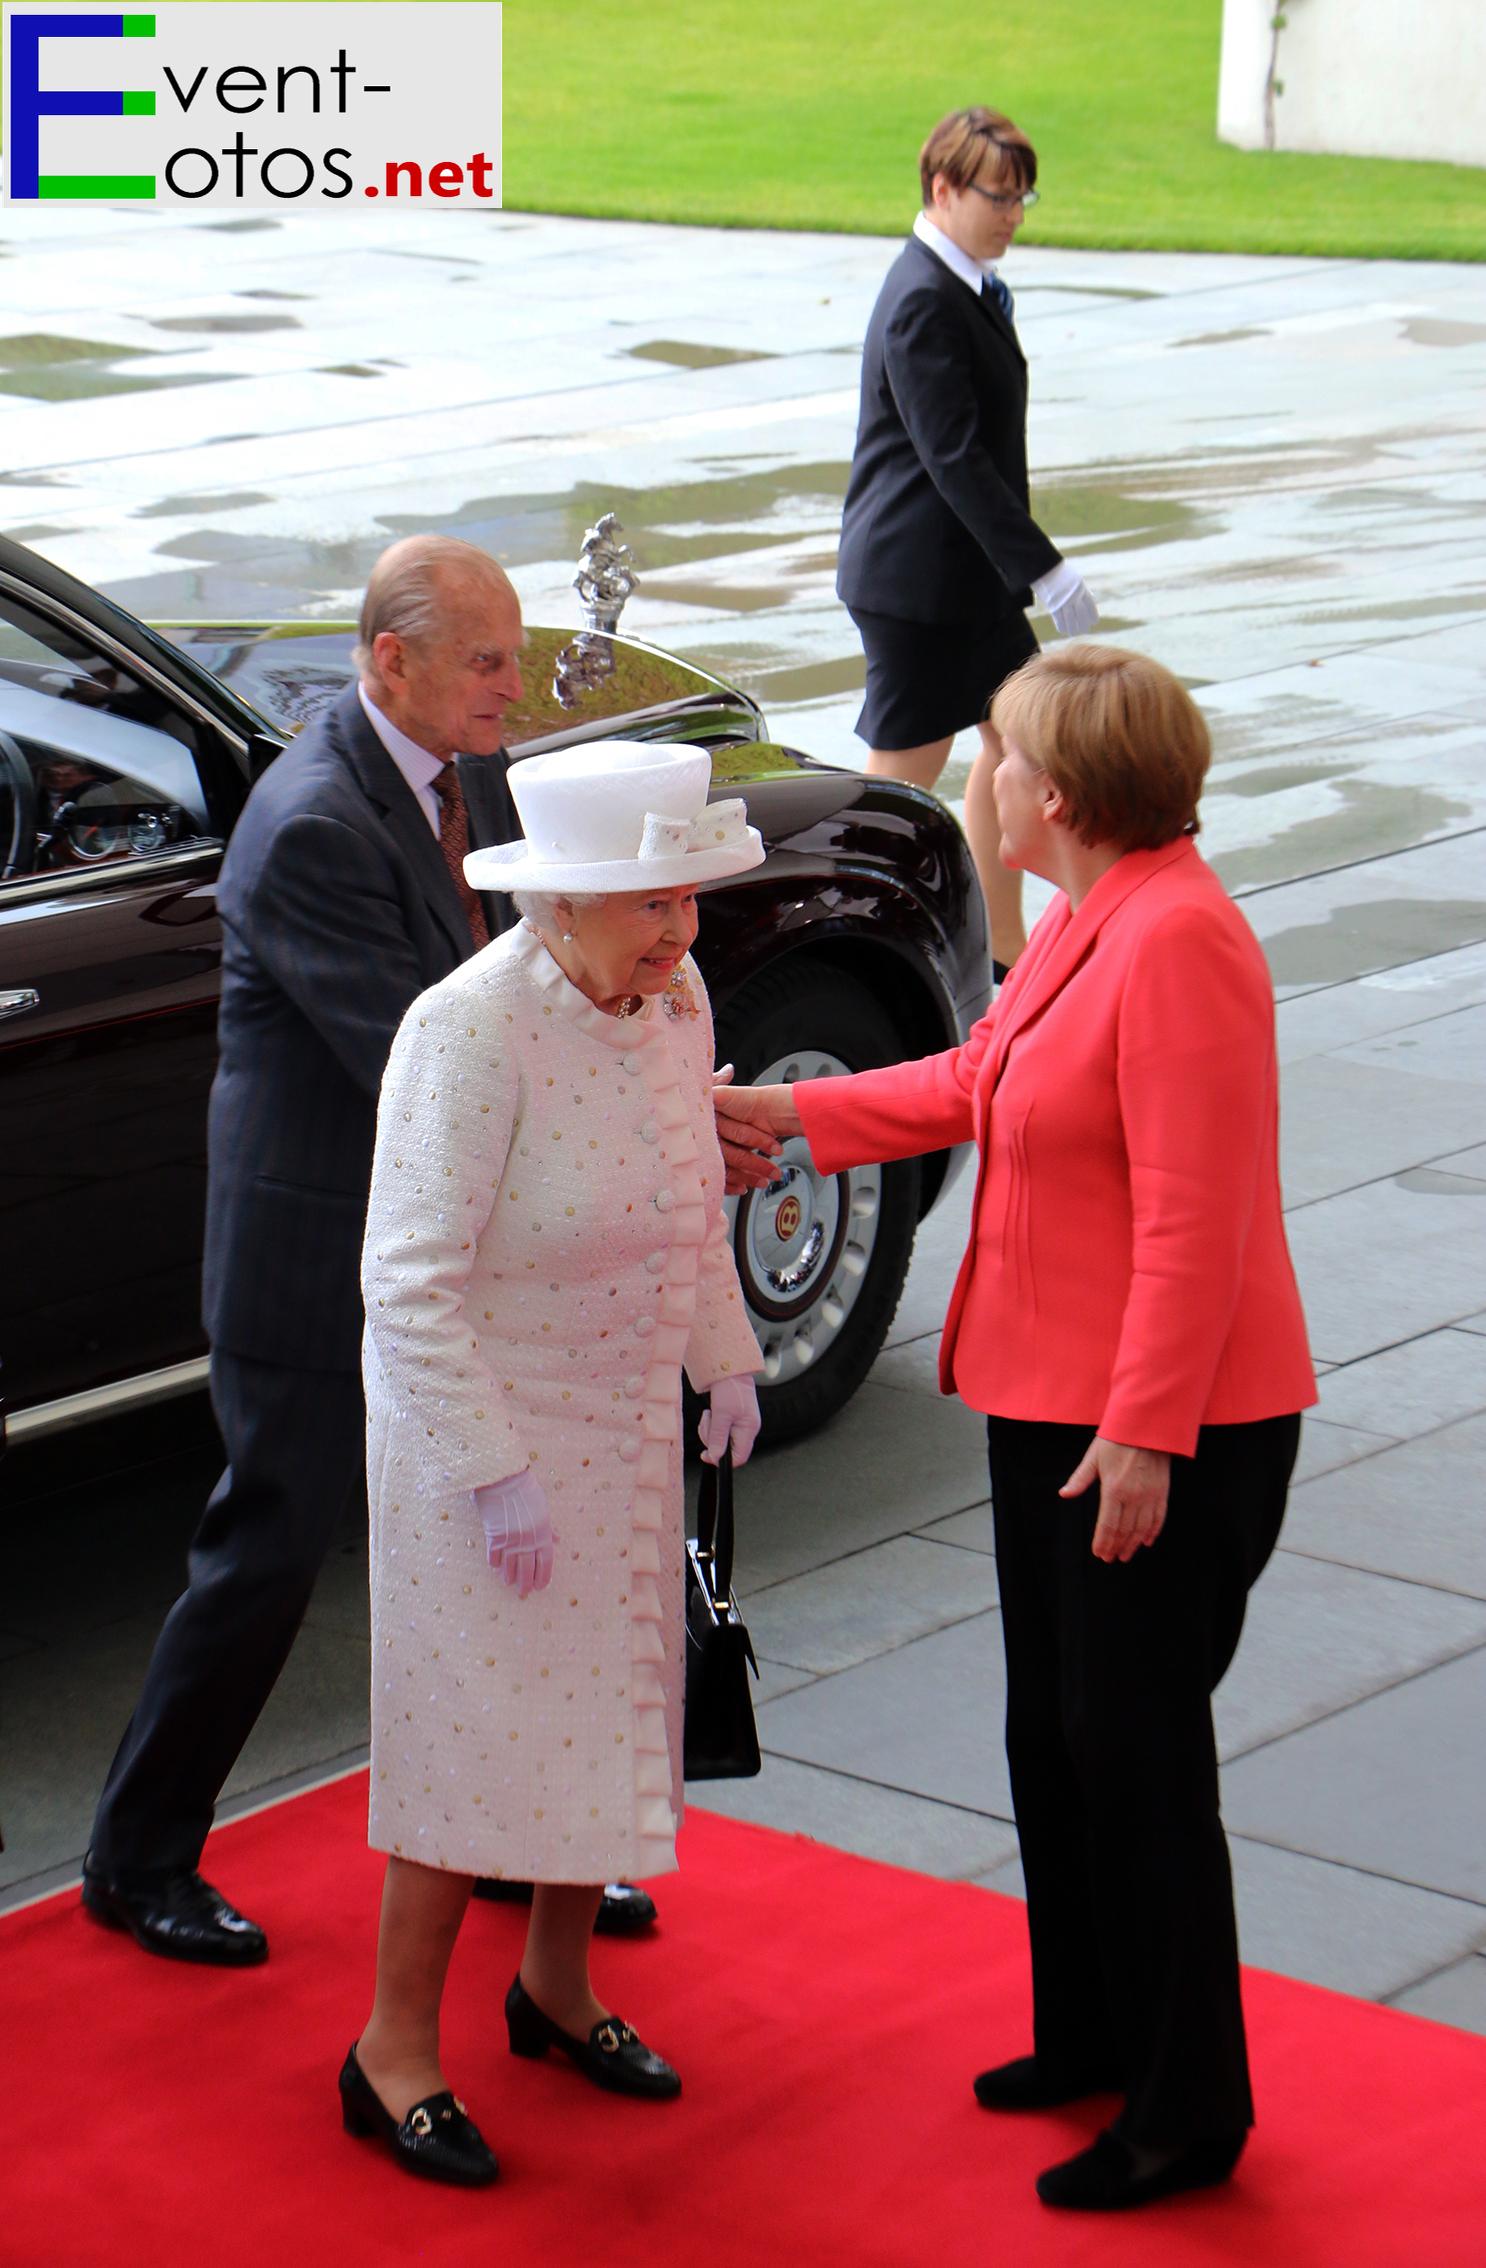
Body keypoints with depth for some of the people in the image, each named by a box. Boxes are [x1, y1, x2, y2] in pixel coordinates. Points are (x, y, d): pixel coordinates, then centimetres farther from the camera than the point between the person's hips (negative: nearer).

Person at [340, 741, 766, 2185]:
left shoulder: (674, 997, -5)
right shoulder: (470, 1030, -27)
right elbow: (410, 1278, -25)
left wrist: (725, 1359, 13)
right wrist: (495, 1472, -23)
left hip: (625, 1417, 7)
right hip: (475, 1422, -7)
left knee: (614, 1706, 17)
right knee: (479, 1730, 0)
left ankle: (557, 1987, 37)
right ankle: (395, 2052, 15)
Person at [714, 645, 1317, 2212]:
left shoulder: (1179, 940, -22)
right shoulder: (1086, 918, 8)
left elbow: (1192, 1216, -25)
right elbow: (978, 1085, 23)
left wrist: (1143, 1434, -25)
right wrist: (790, 1113, 26)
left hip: (1167, 1431, -10)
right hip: (1050, 1397, 10)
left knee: (1137, 1758, 0)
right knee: (1052, 1738, 19)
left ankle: (1189, 2113, 13)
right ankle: (1090, 2040, 35)